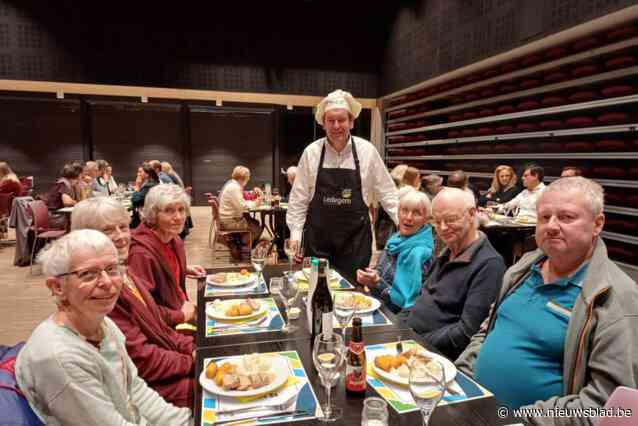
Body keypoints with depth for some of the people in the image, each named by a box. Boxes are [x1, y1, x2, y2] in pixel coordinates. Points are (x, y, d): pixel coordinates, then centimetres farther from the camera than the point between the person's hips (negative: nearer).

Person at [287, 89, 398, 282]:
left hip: (356, 237, 0)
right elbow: (298, 198, 3)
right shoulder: (311, 152, -2)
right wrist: (295, 234, 0)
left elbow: (387, 193, 4)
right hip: (318, 237, 1)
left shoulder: (367, 151, -2)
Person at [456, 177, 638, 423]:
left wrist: (527, 419, -20)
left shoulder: (617, 299, -13)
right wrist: (458, 376, 3)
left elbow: (607, 398, -17)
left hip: (525, 419, -5)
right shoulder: (526, 266, 6)